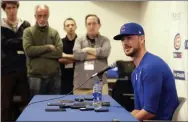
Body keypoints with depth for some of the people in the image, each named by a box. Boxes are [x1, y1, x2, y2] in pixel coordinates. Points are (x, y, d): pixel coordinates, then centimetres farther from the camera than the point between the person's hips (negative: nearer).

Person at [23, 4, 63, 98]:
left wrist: (37, 52, -10)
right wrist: (48, 47, -10)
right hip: (35, 76, -2)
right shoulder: (28, 32, 2)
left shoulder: (54, 32, 7)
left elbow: (59, 52, -6)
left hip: (54, 76, 2)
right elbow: (28, 50, -13)